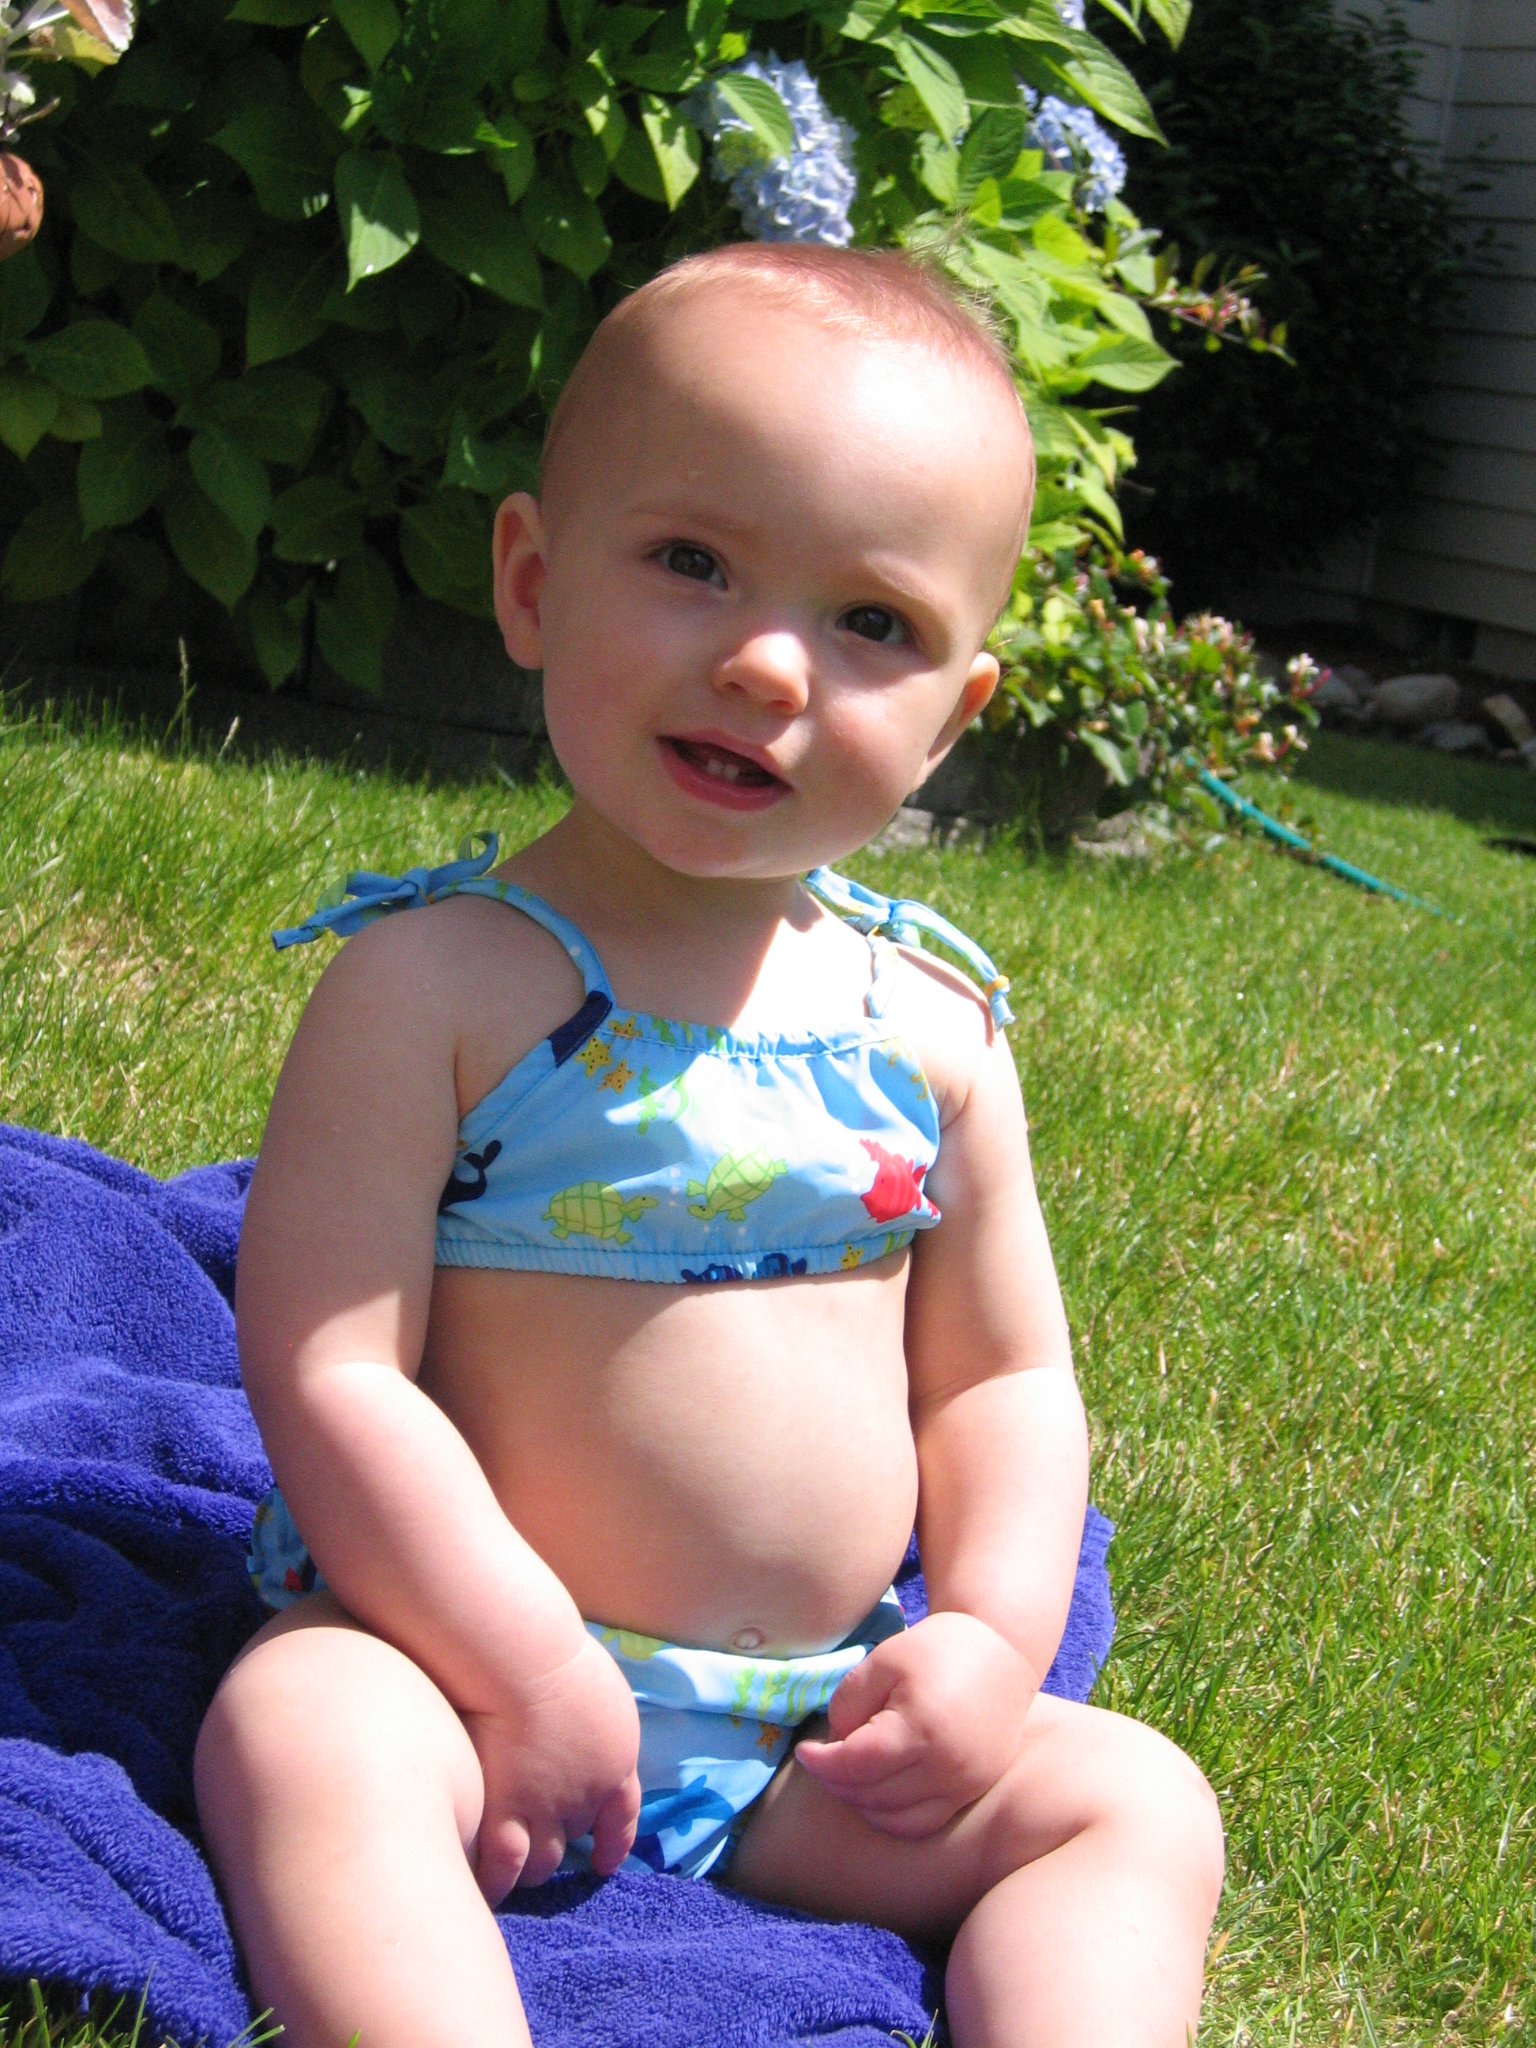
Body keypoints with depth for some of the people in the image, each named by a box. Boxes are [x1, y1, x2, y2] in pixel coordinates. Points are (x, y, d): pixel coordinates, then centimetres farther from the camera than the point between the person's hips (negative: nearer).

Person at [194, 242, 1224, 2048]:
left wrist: (988, 1645, -5)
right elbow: (328, 1373, -16)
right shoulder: (433, 985, -11)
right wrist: (524, 1676, -19)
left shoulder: (932, 1029, 3)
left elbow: (1003, 1375, 11)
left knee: (1138, 1804, -8)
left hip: (827, 1729, 5)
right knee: (295, 1735, -32)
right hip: (478, 1657, -4)